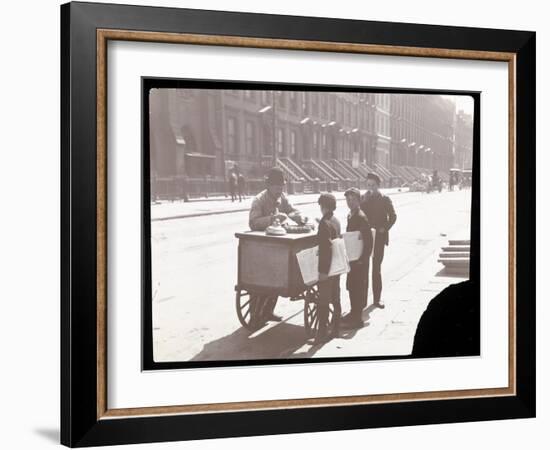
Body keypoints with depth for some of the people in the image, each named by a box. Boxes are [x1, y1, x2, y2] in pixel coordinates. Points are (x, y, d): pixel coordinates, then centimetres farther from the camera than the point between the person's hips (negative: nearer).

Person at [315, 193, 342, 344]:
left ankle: (322, 333, 0)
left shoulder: (325, 223, -20)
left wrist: (323, 270, -22)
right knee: (335, 299, 16)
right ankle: (335, 329, 25)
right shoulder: (336, 221, 6)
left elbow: (326, 248, -24)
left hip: (326, 269, -8)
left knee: (323, 301, -3)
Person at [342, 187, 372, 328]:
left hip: (360, 259, -9)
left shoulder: (361, 217, -18)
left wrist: (363, 259, -21)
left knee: (358, 286, -4)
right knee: (351, 285, 15)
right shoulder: (350, 216, 11)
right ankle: (354, 313, 27)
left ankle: (358, 318, 1)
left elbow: (368, 240, -21)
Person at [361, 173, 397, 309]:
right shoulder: (362, 199, 6)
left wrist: (384, 229, -9)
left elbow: (392, 216, 0)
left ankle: (377, 297, 9)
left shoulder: (385, 199, 3)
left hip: (378, 237, -1)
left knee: (377, 268, 3)